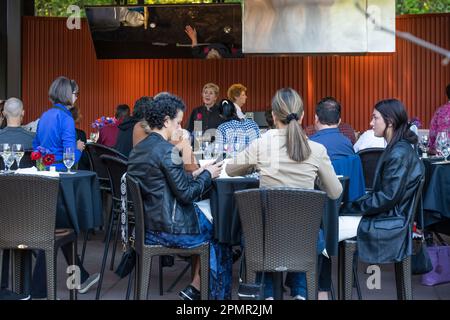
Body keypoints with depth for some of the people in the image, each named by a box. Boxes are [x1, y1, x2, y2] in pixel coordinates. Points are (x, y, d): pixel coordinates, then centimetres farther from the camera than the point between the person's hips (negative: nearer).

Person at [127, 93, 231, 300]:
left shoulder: (138, 149, 7)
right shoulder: (167, 150, -20)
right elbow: (186, 195, -18)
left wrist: (194, 175, 11)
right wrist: (207, 175, -4)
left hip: (145, 226, 8)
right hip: (170, 231, -8)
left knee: (204, 215, 25)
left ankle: (196, 287, 23)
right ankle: (217, 294, 28)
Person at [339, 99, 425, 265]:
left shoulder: (399, 154, -20)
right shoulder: (396, 149, 12)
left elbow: (388, 197, -22)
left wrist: (353, 207, -13)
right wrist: (354, 205, 3)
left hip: (389, 222, -10)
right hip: (385, 214, 10)